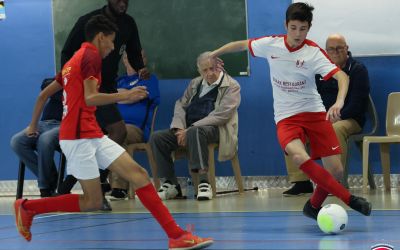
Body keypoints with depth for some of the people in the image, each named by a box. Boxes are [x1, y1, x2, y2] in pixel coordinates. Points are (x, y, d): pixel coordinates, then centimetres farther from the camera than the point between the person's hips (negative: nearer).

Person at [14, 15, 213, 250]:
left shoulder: (73, 61, 21)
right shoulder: (90, 56, -7)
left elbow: (44, 94, 25)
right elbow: (90, 98, -20)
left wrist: (33, 125, 34)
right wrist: (123, 96, -17)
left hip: (93, 136, 10)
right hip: (80, 136, -10)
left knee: (138, 174, -3)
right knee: (92, 202, -6)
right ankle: (27, 207, 9)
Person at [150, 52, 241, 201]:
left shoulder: (231, 86, -1)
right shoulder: (195, 84, 20)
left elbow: (221, 115, -12)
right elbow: (180, 105, 17)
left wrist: (190, 129, -18)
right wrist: (179, 128, -6)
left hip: (215, 129, -7)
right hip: (189, 128, 7)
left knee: (195, 132, -40)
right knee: (156, 137, -14)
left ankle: (204, 182, -41)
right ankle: (171, 184, -9)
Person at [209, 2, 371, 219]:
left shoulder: (313, 52, -10)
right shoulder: (271, 44, -3)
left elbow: (342, 76, -21)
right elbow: (241, 45, 15)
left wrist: (339, 102, -39)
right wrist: (212, 55, 23)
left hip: (314, 112, 0)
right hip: (286, 117, 0)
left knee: (335, 170, -8)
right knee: (299, 156, -31)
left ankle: (314, 206, 23)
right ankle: (348, 199, -26)